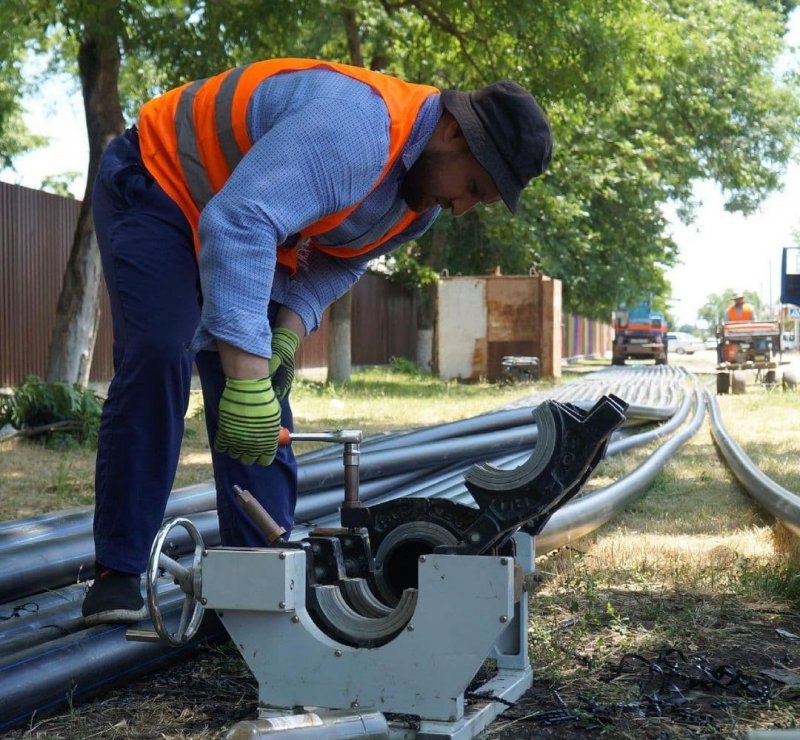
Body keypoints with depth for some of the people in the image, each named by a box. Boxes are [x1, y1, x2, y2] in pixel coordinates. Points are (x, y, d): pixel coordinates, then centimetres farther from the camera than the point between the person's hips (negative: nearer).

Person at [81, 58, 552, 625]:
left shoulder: (425, 197, -6)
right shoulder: (359, 127, -38)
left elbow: (337, 261, 5)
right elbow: (238, 224, -47)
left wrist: (289, 336, -14)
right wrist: (247, 376, -50)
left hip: (252, 234, 8)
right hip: (160, 185, -8)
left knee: (263, 416, 1)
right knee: (158, 361, -22)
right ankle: (117, 574, -13)